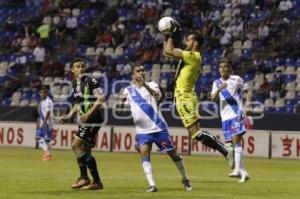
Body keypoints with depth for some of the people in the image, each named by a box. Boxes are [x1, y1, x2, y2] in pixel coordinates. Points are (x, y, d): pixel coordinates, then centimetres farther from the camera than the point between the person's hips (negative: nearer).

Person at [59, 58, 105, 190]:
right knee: (86, 150, 7)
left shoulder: (90, 81, -10)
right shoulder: (75, 85, 15)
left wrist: (89, 113, -25)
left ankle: (84, 178, -7)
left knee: (76, 145, -14)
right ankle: (97, 182, 12)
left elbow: (101, 98, -17)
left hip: (93, 119, -9)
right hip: (85, 120, 9)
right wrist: (69, 115, 15)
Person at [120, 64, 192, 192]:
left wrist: (145, 85, -39)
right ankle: (152, 185, -22)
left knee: (172, 152, 4)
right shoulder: (129, 90, 6)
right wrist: (122, 101, -28)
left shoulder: (151, 85, -1)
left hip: (158, 127, -1)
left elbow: (157, 96, -23)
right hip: (142, 130, 1)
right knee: (144, 152, -19)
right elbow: (123, 107, -4)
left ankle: (185, 180, 22)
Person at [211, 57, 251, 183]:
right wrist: (220, 89, -22)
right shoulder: (217, 83, 11)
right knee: (230, 143, 4)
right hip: (225, 117, 5)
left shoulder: (236, 80, 1)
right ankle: (243, 172, 11)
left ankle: (238, 169, -27)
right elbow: (213, 98, -3)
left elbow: (247, 92, 7)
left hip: (237, 114, -5)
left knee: (236, 140, -19)